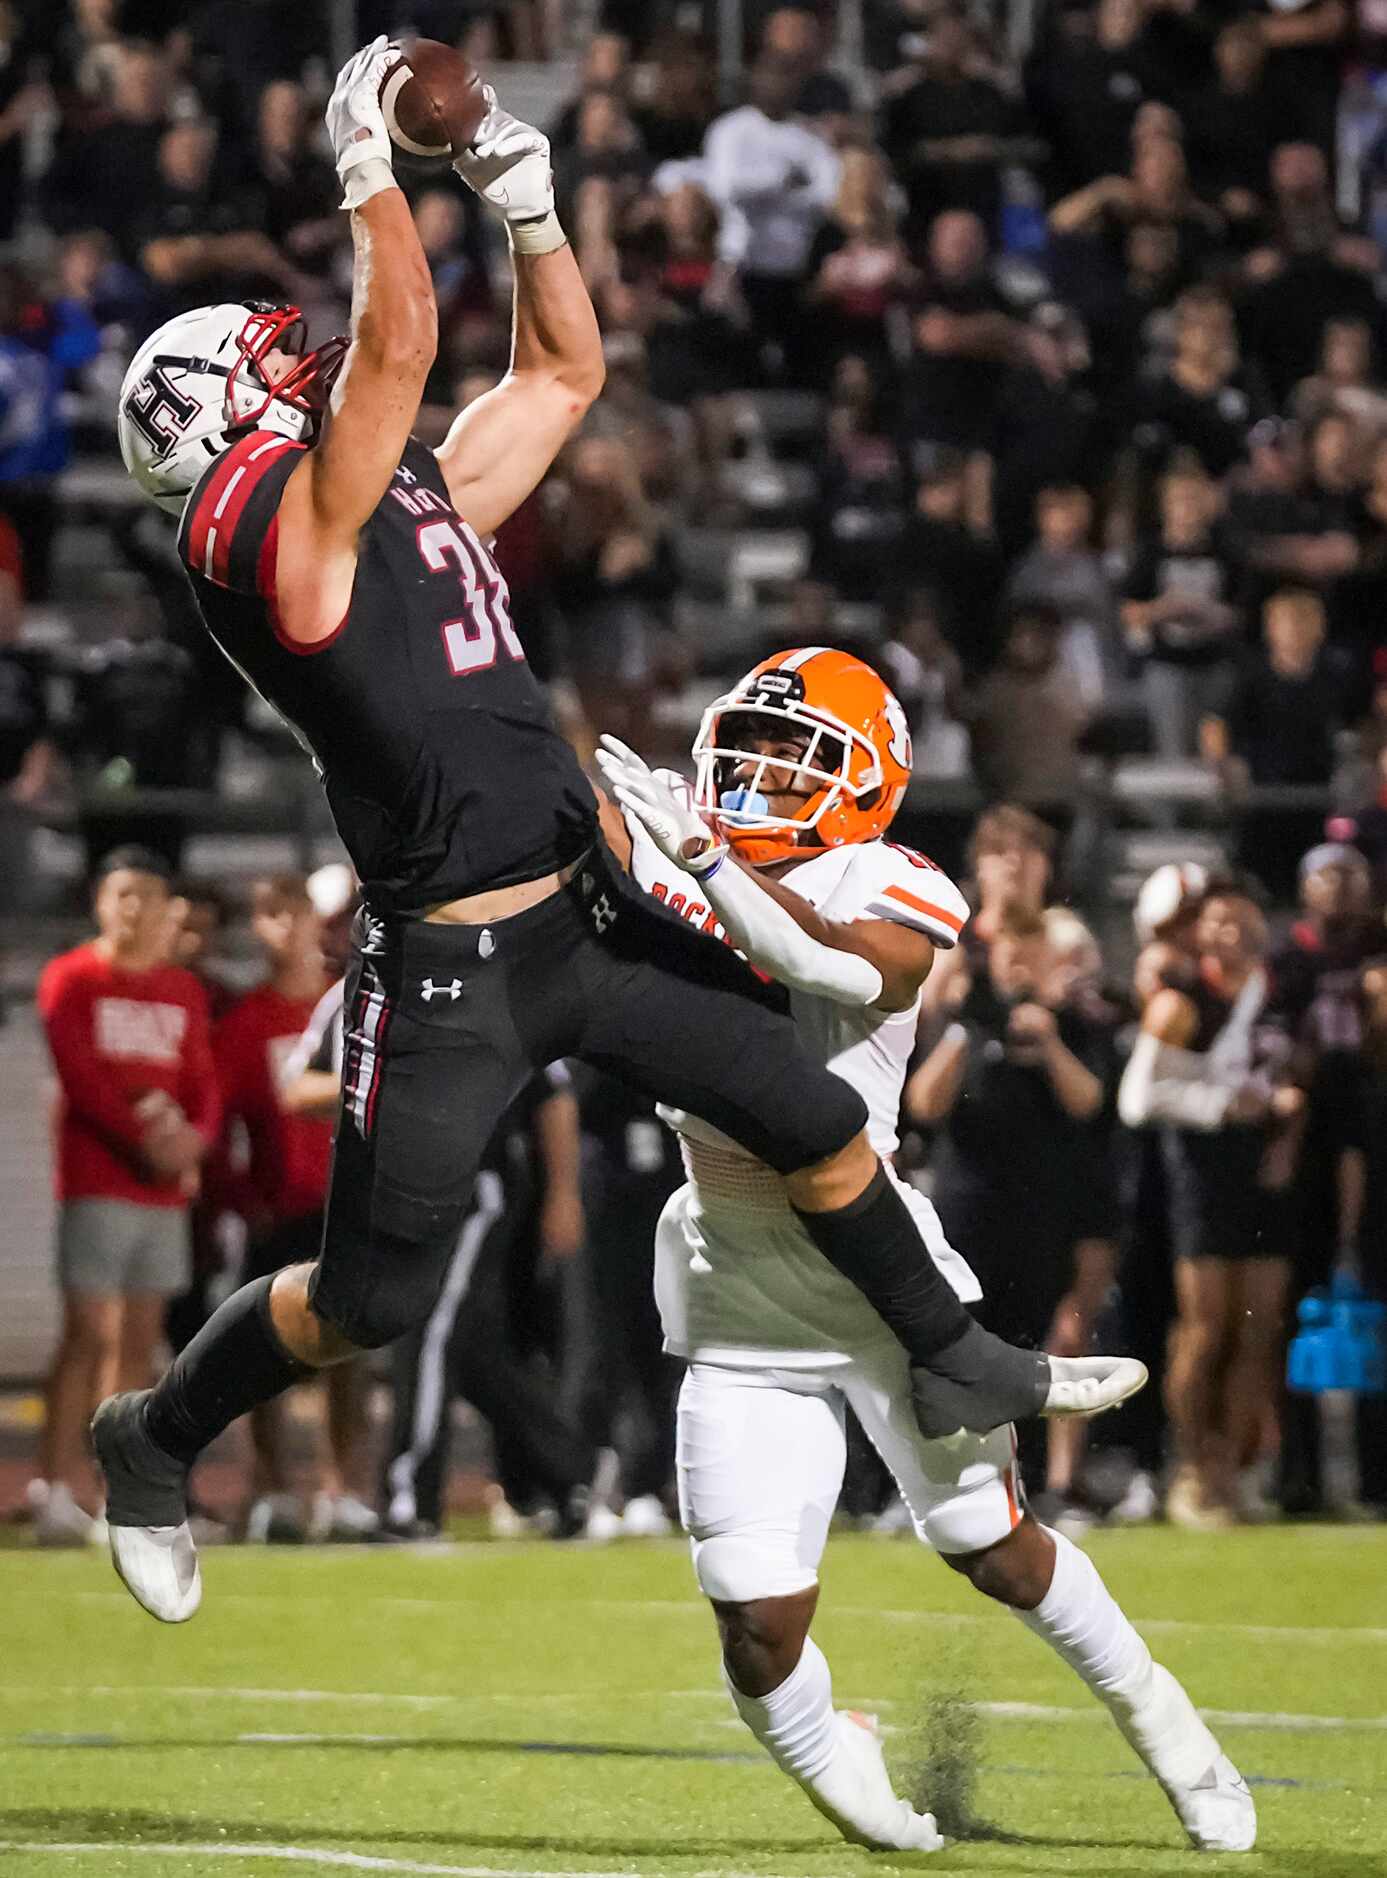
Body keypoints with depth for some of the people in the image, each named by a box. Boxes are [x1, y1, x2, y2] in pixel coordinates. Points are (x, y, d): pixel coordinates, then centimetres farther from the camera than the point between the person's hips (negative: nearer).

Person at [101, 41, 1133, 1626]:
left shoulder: (412, 498, 13)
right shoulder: (267, 526, -13)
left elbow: (563, 371, 22)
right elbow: (398, 348, -24)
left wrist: (522, 202, 13)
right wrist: (368, 158, -16)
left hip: (588, 923, 8)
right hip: (445, 977, -8)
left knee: (819, 1125, 12)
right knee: (373, 1294, 0)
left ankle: (952, 1370, 32)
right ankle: (153, 1441, 24)